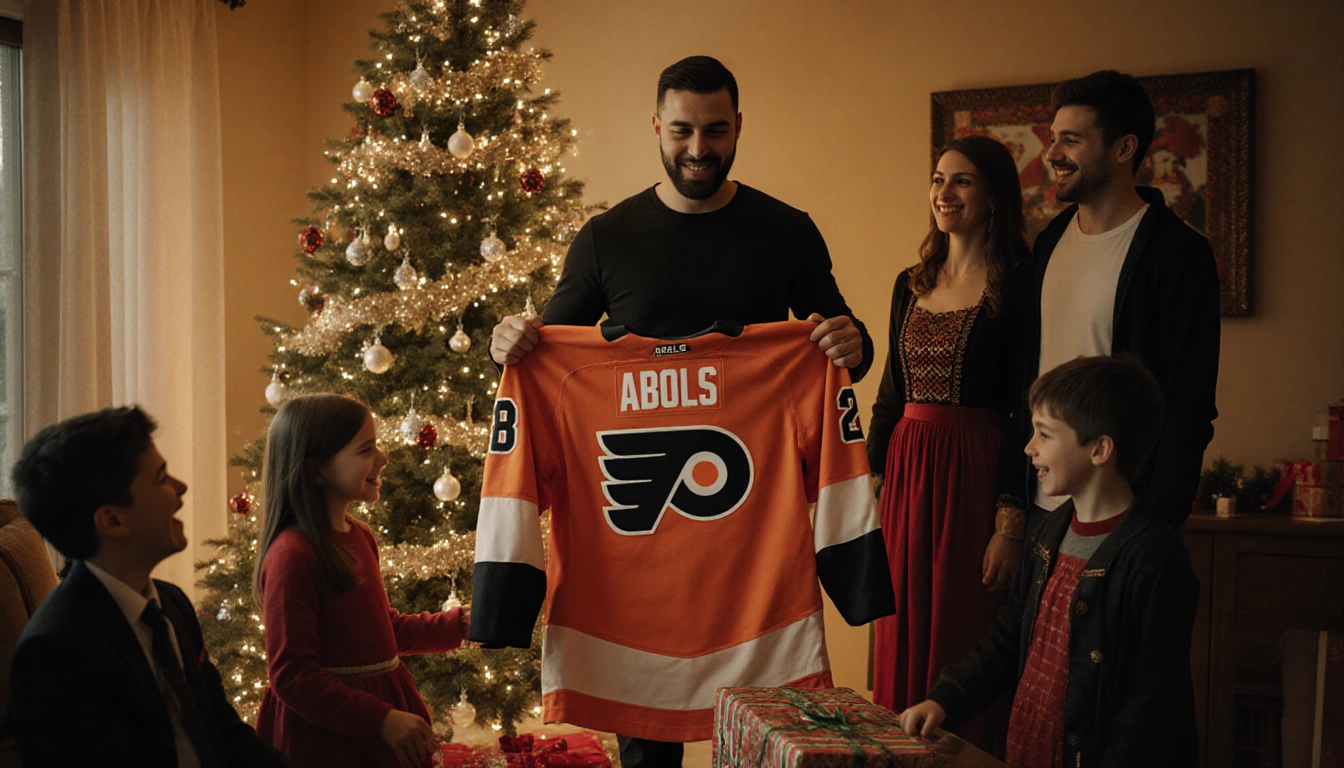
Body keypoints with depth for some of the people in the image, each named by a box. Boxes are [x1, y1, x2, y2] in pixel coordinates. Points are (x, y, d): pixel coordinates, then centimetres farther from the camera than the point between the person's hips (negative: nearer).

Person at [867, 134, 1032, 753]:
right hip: (907, 474, 6)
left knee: (965, 643, 0)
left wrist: (1011, 522, -16)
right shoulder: (911, 284, 13)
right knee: (904, 643, 11)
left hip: (977, 477, -6)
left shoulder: (1017, 286, -8)